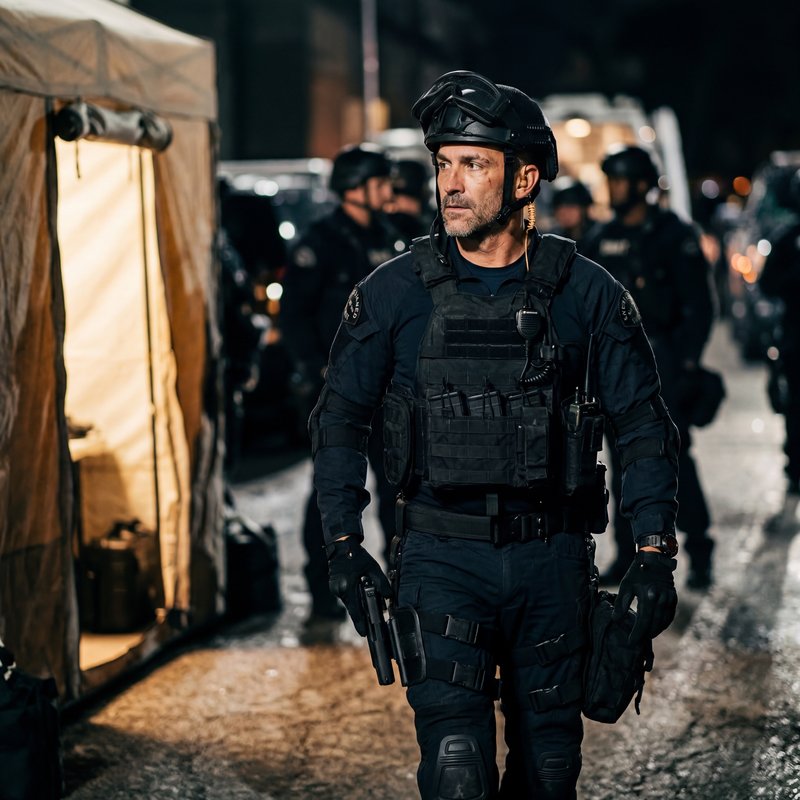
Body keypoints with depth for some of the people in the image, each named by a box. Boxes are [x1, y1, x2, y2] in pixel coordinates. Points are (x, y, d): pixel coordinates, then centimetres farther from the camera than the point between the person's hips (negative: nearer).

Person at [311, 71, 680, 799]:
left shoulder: (586, 293, -1)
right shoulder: (394, 293, -2)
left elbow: (644, 423, 4)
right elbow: (340, 417, 6)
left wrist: (654, 554, -3)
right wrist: (343, 541, -3)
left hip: (552, 559, 2)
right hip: (442, 555, -1)